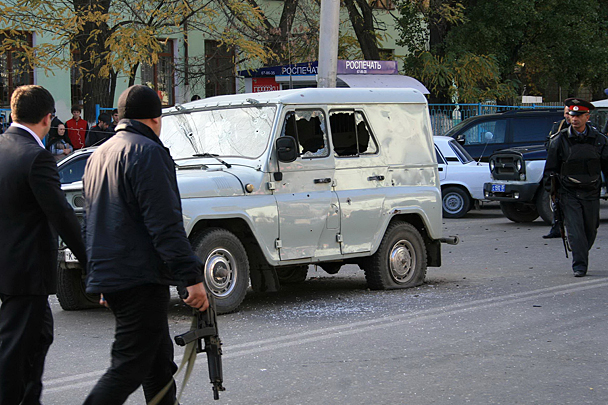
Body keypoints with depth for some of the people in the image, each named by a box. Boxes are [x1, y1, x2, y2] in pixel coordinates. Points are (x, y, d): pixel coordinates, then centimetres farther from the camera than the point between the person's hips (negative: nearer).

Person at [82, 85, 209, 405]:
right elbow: (165, 225, -19)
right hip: (140, 279, -9)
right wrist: (192, 277, -18)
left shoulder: (98, 156, 18)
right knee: (129, 367, -9)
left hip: (107, 278, 9)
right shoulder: (147, 152, -11)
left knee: (159, 365, 16)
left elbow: (90, 224, 24)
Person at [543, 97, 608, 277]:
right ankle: (579, 265, -7)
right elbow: (550, 168, 4)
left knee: (590, 231, 10)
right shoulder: (560, 140, -3)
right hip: (569, 193, -2)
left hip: (591, 193, 2)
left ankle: (581, 258, 34)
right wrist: (550, 189, -2)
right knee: (575, 230, -11)